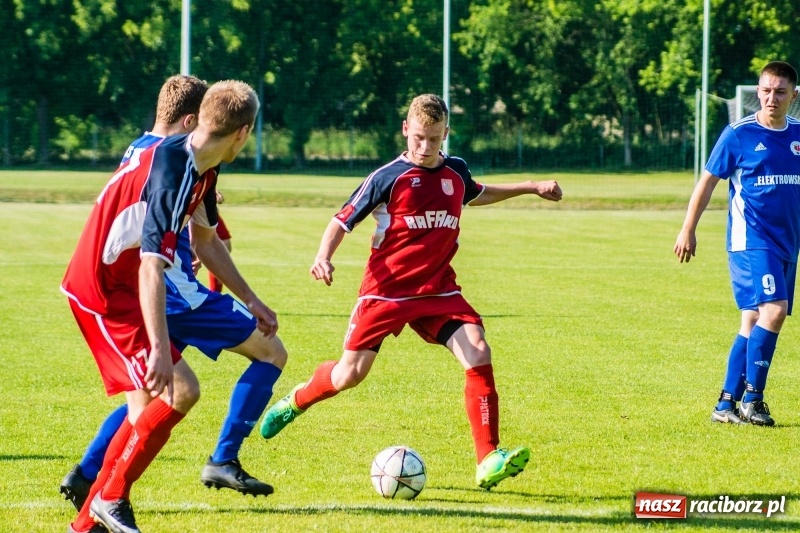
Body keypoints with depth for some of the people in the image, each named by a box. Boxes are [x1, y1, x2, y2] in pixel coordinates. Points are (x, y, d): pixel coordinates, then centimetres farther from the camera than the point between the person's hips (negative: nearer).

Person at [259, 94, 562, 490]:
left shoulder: (456, 172, 7)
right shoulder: (388, 178, -9)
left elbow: (476, 195, 33)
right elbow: (342, 220, -5)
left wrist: (531, 187, 32)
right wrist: (323, 257, -23)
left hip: (438, 290, 4)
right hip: (386, 290, -3)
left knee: (478, 354, -18)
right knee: (350, 374, -2)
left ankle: (488, 461, -17)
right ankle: (296, 401, 33)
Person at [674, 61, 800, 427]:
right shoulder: (739, 135, -5)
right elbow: (708, 180, 1)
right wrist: (688, 230, 0)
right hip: (750, 241, -6)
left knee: (754, 322, 6)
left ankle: (726, 404, 11)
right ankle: (752, 398, -13)